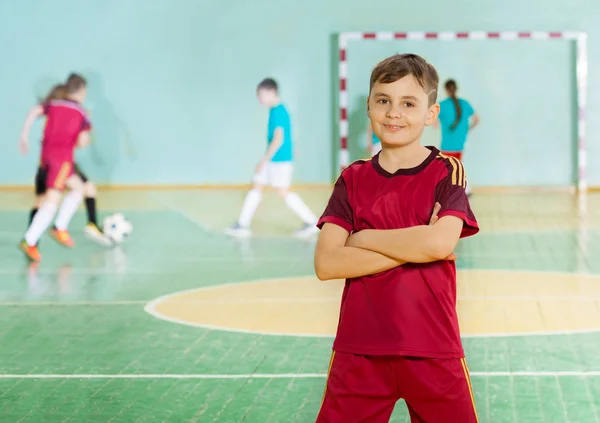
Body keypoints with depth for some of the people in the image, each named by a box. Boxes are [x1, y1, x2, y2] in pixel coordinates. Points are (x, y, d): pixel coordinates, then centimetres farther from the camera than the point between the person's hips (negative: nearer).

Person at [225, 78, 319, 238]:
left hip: (280, 159, -10)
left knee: (283, 192, -5)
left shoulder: (278, 112, -19)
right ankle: (243, 225, 13)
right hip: (272, 160, 10)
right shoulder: (277, 110, 10)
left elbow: (278, 139, -25)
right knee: (256, 188, 9)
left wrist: (265, 159, -23)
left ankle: (311, 222, 3)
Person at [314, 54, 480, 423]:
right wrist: (412, 248, -13)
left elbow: (441, 243, -18)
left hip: (433, 349, -2)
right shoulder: (353, 180, 6)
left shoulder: (447, 172, 0)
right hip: (359, 350, 2)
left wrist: (361, 239, -9)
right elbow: (326, 264, -7)